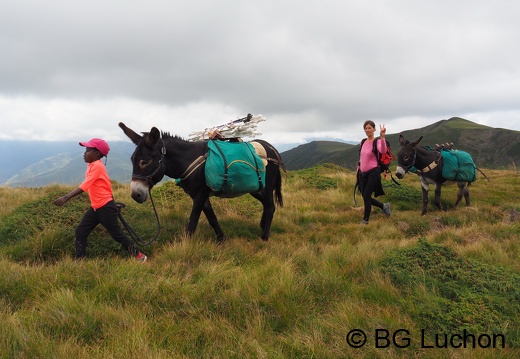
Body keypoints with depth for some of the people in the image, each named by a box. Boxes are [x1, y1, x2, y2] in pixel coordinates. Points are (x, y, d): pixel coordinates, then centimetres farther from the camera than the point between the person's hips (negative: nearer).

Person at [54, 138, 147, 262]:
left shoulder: (97, 166, -19)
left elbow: (85, 186, -27)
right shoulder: (92, 165, 10)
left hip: (105, 207, -9)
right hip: (95, 207, 9)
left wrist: (66, 197, -30)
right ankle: (79, 259, 17)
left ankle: (138, 256, 13)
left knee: (117, 234, 1)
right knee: (80, 232, 8)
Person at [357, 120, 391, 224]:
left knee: (366, 196, -4)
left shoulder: (377, 141, -11)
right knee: (365, 196, 11)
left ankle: (365, 220, 13)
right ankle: (384, 206, 34)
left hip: (373, 173, -7)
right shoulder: (363, 142, 9)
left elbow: (383, 151, -34)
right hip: (363, 173, 7)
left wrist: (382, 137, -46)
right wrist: (358, 170, 18)